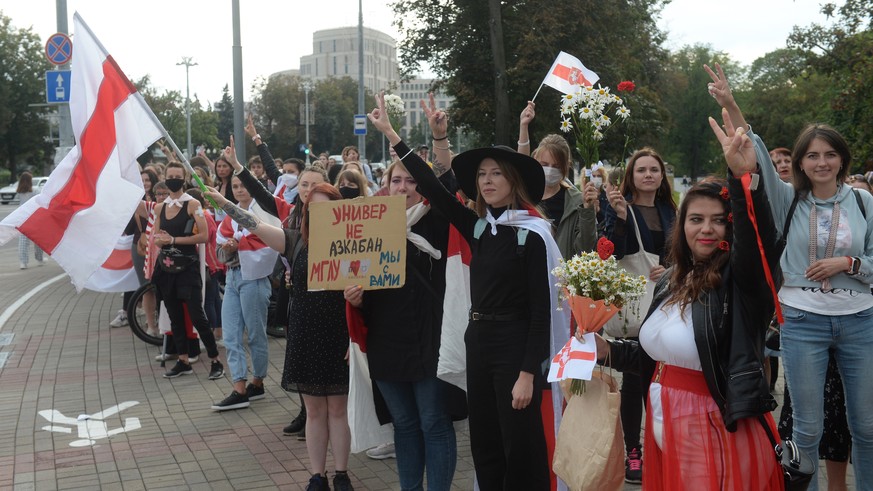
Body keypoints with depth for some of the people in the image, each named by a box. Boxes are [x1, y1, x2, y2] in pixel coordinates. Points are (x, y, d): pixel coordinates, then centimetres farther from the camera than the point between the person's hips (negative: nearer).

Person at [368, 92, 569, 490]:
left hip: (515, 345, -7)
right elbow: (432, 188, 7)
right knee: (484, 446, 14)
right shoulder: (478, 227, 6)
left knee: (521, 449, 1)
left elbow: (541, 309, -13)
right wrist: (390, 133, 6)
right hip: (478, 341, 7)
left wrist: (528, 373, -16)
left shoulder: (532, 234, -12)